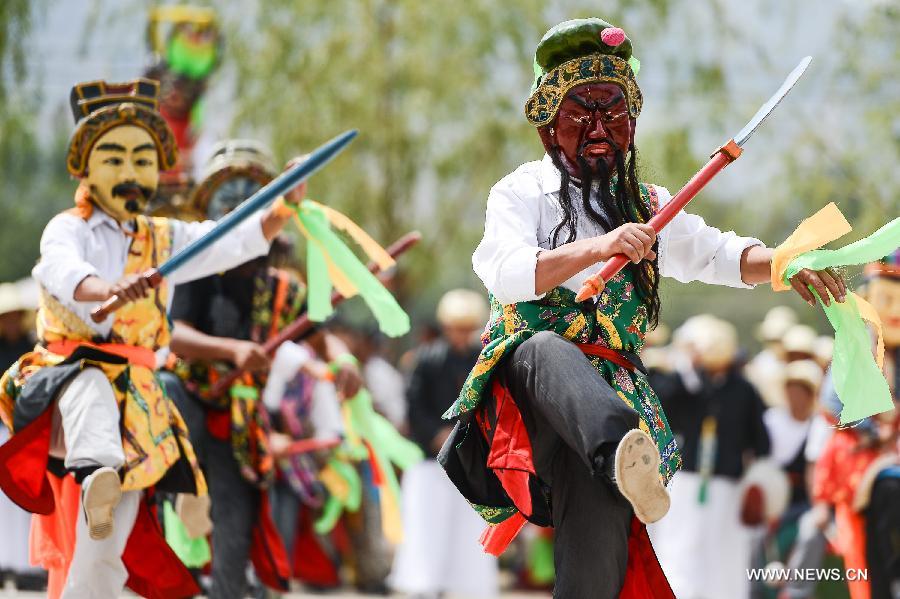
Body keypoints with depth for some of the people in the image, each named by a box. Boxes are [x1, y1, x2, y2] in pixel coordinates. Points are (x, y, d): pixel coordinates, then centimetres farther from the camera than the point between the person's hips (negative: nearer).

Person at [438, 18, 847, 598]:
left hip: (607, 391, 4)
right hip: (525, 375, -4)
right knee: (550, 348, -40)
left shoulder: (646, 207, 22)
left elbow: (721, 255, 16)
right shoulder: (523, 192, 6)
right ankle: (622, 454, -68)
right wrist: (600, 247, -24)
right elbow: (506, 273, -12)